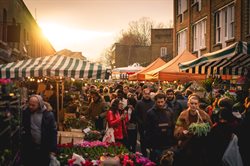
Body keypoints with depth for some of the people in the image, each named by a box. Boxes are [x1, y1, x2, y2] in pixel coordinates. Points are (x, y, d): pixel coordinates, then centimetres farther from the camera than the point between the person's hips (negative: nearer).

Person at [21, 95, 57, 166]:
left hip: (44, 149, -2)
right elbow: (23, 129, 11)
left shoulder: (48, 115, -11)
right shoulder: (26, 113, -3)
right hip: (29, 148, 3)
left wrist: (53, 149, -9)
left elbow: (53, 132, -8)